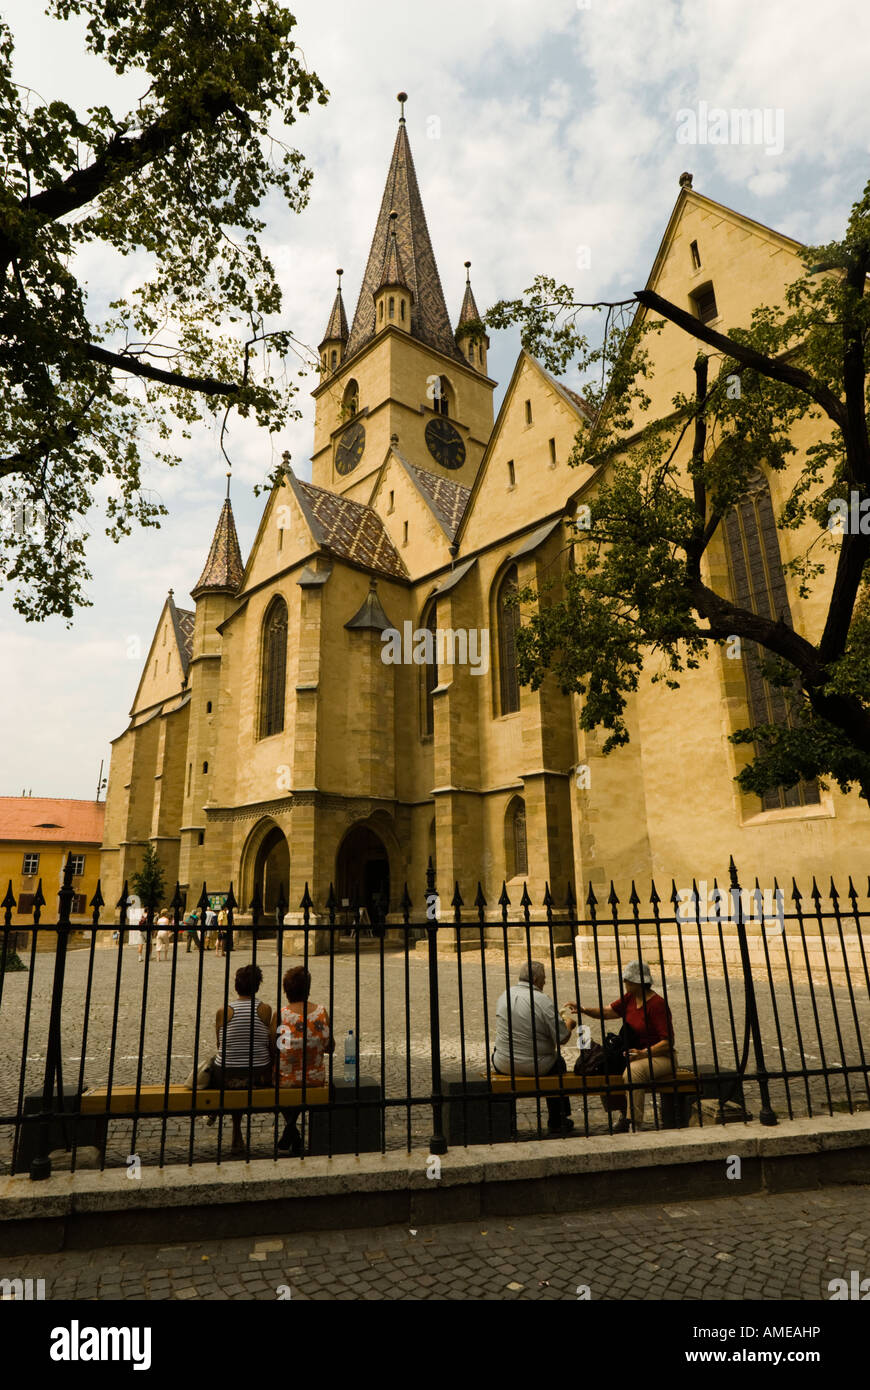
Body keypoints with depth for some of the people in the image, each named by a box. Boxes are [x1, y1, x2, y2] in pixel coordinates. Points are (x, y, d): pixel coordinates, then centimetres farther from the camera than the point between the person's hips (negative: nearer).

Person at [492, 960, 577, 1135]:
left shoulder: (505, 995, 1)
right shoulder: (543, 1000, -16)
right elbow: (562, 1037, -16)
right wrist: (569, 1024, 8)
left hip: (503, 1066, 4)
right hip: (536, 1067, -3)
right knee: (558, 1063, 26)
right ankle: (557, 1123, 35)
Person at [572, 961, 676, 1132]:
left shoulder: (657, 1004, -18)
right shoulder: (630, 998, 6)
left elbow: (668, 1042, -19)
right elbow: (607, 1012, 8)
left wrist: (643, 1053, -30)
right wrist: (583, 1010, -8)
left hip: (661, 1056, -8)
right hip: (637, 1054, 8)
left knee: (633, 1071, -35)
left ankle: (636, 1125, -27)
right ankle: (624, 1116, 6)